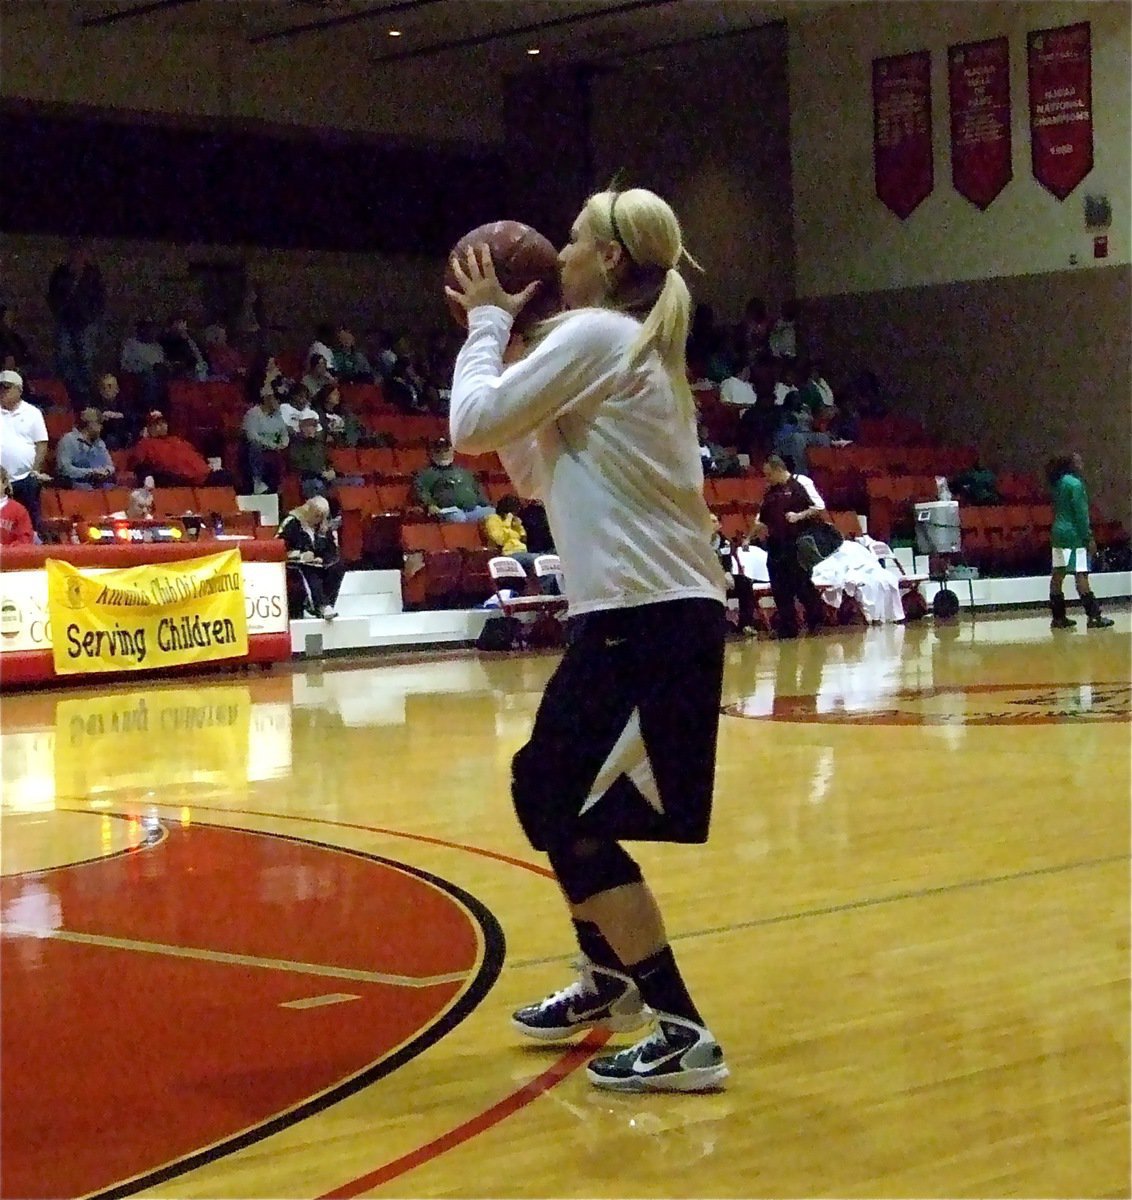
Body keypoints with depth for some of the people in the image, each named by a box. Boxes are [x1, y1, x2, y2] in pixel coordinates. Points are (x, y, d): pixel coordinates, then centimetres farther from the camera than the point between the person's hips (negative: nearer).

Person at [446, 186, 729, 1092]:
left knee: (570, 817, -7)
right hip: (646, 614, 10)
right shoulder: (632, 348, 20)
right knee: (544, 792, 21)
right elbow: (536, 475, 23)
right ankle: (610, 980, 36)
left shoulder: (594, 333, -9)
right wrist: (504, 338, 19)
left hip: (650, 618, -10)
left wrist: (489, 322, 5)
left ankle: (683, 1037, -6)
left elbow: (472, 425, -10)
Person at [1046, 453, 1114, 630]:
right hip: (1074, 535, -9)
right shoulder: (1075, 484, -14)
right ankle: (1094, 616, -7)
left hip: (1058, 533, 9)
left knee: (1058, 574, 7)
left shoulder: (1059, 483, 12)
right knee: (1081, 575, -8)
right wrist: (1089, 538, -13)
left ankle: (1058, 617, 10)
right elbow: (1080, 514, -16)